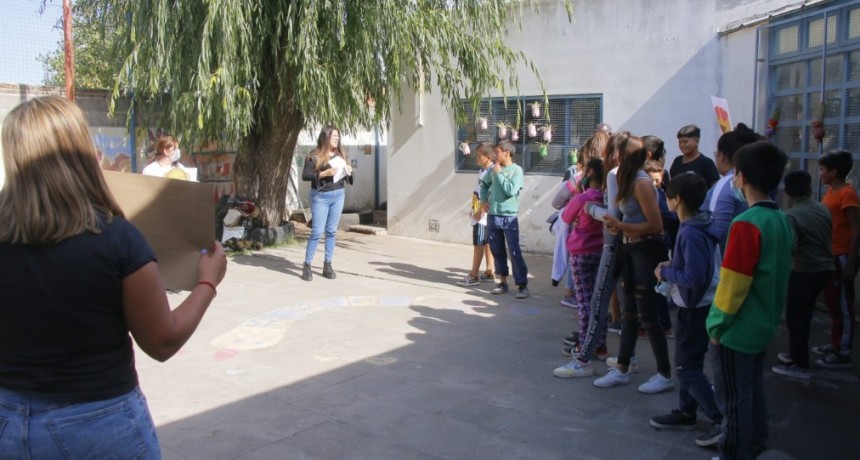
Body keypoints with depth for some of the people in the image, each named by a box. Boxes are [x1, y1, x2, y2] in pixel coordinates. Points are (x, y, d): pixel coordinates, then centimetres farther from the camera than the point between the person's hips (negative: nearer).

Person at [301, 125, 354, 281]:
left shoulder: (341, 154, 10)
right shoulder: (314, 156, -7)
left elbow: (345, 174, 21)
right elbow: (305, 175, -13)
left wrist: (348, 172, -3)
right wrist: (324, 173, -23)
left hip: (338, 195, 5)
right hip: (321, 196, -5)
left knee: (332, 232, 7)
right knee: (317, 232, -5)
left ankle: (327, 265, 14)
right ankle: (306, 265, 5)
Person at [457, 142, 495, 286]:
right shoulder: (482, 171, 13)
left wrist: (480, 212, -22)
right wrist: (474, 210, 18)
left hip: (484, 215, -9)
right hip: (478, 213, 9)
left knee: (478, 244, -5)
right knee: (486, 243, 13)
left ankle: (474, 275, -1)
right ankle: (489, 272, 20)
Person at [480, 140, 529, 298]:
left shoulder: (516, 170, -7)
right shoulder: (494, 169, 6)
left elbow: (511, 190, -20)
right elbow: (484, 184, 24)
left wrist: (499, 174, -12)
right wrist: (483, 199, 9)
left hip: (509, 218, -5)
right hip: (492, 217, 5)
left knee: (515, 252, -6)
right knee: (497, 251, 11)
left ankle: (522, 285, -1)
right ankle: (502, 282, 22)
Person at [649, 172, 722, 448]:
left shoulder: (690, 232, -25)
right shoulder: (698, 226, 5)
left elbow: (694, 277, -29)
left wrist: (666, 273, -15)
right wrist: (673, 266, 7)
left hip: (696, 307, -10)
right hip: (698, 305, 10)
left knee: (686, 368, -1)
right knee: (689, 363, 18)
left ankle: (723, 420, 2)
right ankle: (686, 413, 30)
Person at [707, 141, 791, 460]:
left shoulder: (746, 224, -23)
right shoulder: (782, 220, 3)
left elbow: (732, 285, -22)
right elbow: (779, 276, 12)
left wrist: (717, 326, -11)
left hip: (737, 330, -8)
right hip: (764, 326, 9)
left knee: (734, 401, 5)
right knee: (753, 393, 22)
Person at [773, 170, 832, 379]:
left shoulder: (791, 215, -17)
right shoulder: (823, 209, 5)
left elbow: (789, 247, -27)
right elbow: (830, 237, 15)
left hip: (804, 271, -8)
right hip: (824, 267, 8)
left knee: (795, 316, 1)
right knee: (803, 315, 19)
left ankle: (800, 364, 5)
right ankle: (796, 353, 31)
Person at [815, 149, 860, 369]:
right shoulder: (831, 191, 11)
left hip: (842, 258, -9)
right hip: (830, 256, 9)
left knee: (842, 306, -2)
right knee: (832, 302, 17)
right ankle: (835, 345, 29)